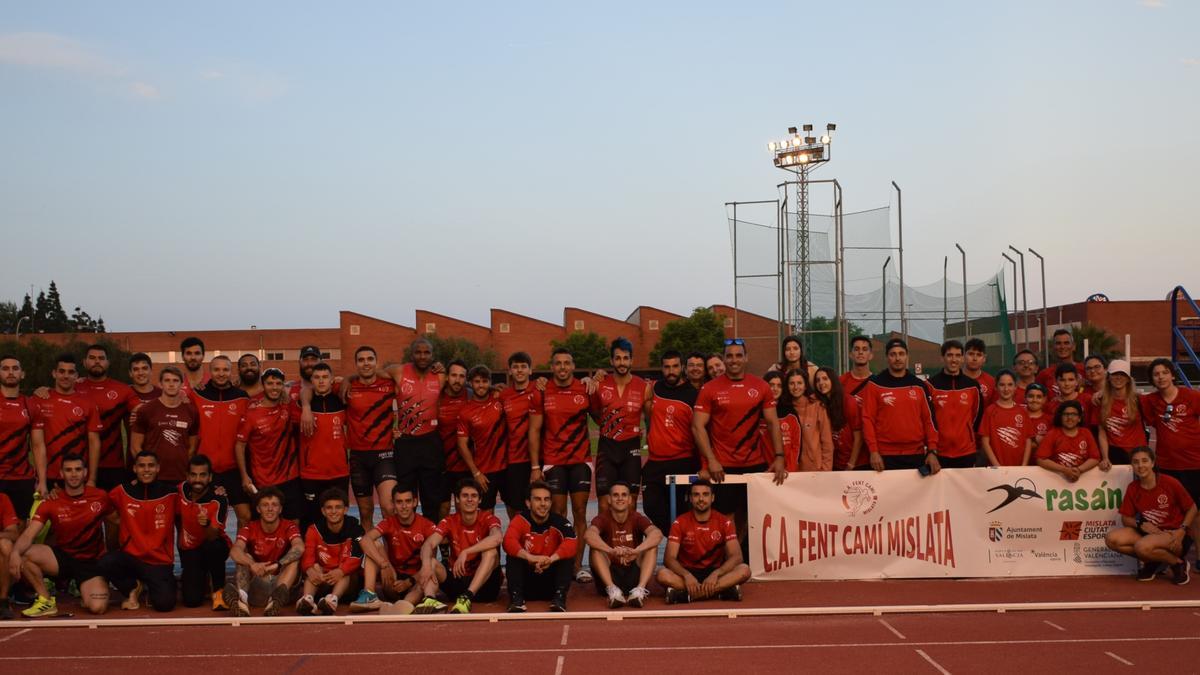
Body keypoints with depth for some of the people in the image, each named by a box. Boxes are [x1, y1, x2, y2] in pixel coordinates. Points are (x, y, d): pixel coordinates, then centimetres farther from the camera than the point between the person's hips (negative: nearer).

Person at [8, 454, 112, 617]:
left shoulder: (100, 497, -7)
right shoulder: (51, 502, -6)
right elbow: (29, 534, -15)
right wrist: (15, 552, -36)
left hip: (91, 562, -2)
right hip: (61, 557, 2)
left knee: (98, 607, -26)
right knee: (23, 555, -27)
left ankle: (83, 589, 12)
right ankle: (46, 601, -7)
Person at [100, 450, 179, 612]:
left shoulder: (171, 492, -5)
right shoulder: (122, 492, -1)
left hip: (160, 562, -1)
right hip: (131, 557, 1)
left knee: (164, 604, -21)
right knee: (106, 563, -31)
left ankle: (152, 588, 19)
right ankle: (133, 588, 3)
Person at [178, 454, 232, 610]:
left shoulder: (218, 500, -23)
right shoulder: (181, 490, -9)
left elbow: (213, 537, -32)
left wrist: (206, 524, -52)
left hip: (214, 547, -3)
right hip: (190, 550, 3)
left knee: (213, 546, -42)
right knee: (192, 600, -16)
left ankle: (218, 591, -17)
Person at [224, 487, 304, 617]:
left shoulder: (289, 527, -4)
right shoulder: (250, 529, -1)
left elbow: (299, 547, -26)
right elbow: (235, 551, -21)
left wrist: (277, 565, -42)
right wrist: (252, 564, -42)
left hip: (280, 581, -1)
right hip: (257, 582, 1)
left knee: (294, 559, -25)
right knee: (244, 558, -21)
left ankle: (277, 597, -52)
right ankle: (241, 598, -50)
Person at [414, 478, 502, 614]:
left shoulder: (488, 519, -7)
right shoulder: (449, 521, 0)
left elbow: (497, 538, -32)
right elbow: (428, 544, -16)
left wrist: (465, 552, -38)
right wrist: (426, 565, -38)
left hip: (484, 584, -3)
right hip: (457, 581, 3)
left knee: (491, 551, -27)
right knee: (431, 562, -18)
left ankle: (467, 597, -42)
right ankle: (430, 599, -48)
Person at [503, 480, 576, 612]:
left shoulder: (559, 522, -9)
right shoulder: (521, 520, -9)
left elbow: (571, 544, -28)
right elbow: (508, 542, -28)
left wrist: (550, 559, -44)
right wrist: (532, 558, -43)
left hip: (551, 580, 0)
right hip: (526, 581, 0)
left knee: (568, 555, -20)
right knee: (513, 556, -22)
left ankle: (559, 597, -25)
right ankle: (516, 597, -25)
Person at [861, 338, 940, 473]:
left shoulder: (919, 385, 9)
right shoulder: (875, 384, 0)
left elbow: (929, 419, 8)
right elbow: (868, 419, -2)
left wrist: (932, 451, -1)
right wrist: (874, 451, -10)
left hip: (916, 454, 3)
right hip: (886, 455, -3)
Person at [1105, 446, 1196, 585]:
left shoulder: (1170, 483, -13)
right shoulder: (1132, 488, 0)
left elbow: (1192, 508, -3)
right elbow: (1125, 519, 4)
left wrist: (1181, 531, -16)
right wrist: (1141, 524, -17)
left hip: (1172, 533, -5)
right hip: (1148, 532, 5)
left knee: (1142, 547, -35)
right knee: (1112, 539, -19)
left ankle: (1178, 563, -5)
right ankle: (1152, 561, 2)